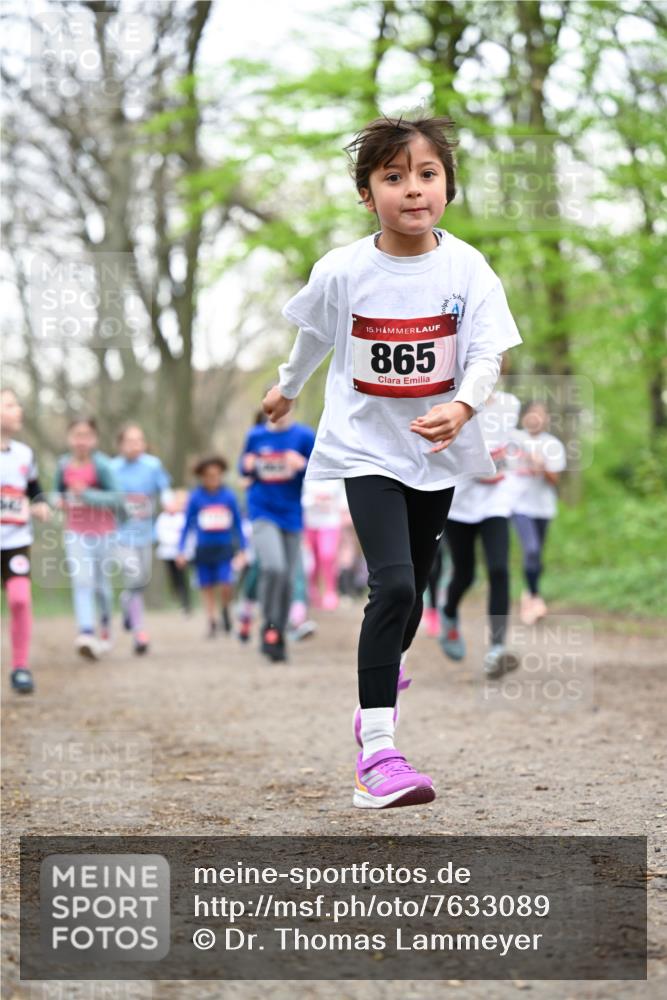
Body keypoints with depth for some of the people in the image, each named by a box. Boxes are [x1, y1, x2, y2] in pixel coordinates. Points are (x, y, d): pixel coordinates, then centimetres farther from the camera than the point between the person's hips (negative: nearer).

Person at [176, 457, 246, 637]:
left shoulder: (228, 496, 0)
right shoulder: (196, 497, -1)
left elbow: (238, 524, 8)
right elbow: (187, 525, 6)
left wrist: (242, 550, 8)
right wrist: (181, 551, 4)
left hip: (225, 548, -1)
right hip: (204, 549, 1)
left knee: (226, 585, -14)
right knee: (207, 588, 2)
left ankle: (225, 609, 14)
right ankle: (212, 623, 15)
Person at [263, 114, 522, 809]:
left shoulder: (466, 268, -11)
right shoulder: (342, 271, -12)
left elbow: (487, 354, -15)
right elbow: (314, 337, 8)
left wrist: (461, 407, -35)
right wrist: (287, 388, 24)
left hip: (437, 452, 3)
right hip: (366, 448, -3)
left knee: (413, 589, 16)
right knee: (393, 585, -20)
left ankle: (386, 675, 48)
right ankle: (375, 749, -20)